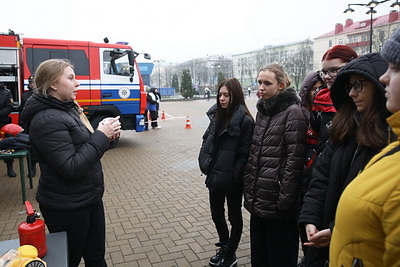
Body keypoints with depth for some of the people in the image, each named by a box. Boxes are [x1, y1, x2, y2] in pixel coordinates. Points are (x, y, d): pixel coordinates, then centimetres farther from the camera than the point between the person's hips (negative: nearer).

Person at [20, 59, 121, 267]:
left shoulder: (68, 108, 8)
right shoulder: (47, 120, -21)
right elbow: (71, 168, -26)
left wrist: (106, 134, -4)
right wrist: (101, 136, -21)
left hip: (90, 197, 8)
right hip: (67, 208, -8)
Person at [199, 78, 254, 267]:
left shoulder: (244, 121, -16)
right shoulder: (217, 115, 5)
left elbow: (244, 154, -17)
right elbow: (206, 141, 10)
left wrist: (235, 178, -17)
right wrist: (206, 165, 1)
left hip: (232, 180, -6)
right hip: (215, 177, 7)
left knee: (234, 216, 14)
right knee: (216, 214, 20)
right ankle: (224, 247, 42)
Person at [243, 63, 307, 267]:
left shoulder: (292, 113, -13)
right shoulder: (262, 110, 11)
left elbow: (294, 161, -17)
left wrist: (284, 201, -17)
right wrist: (248, 189, 13)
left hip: (276, 204, -7)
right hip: (257, 201, 8)